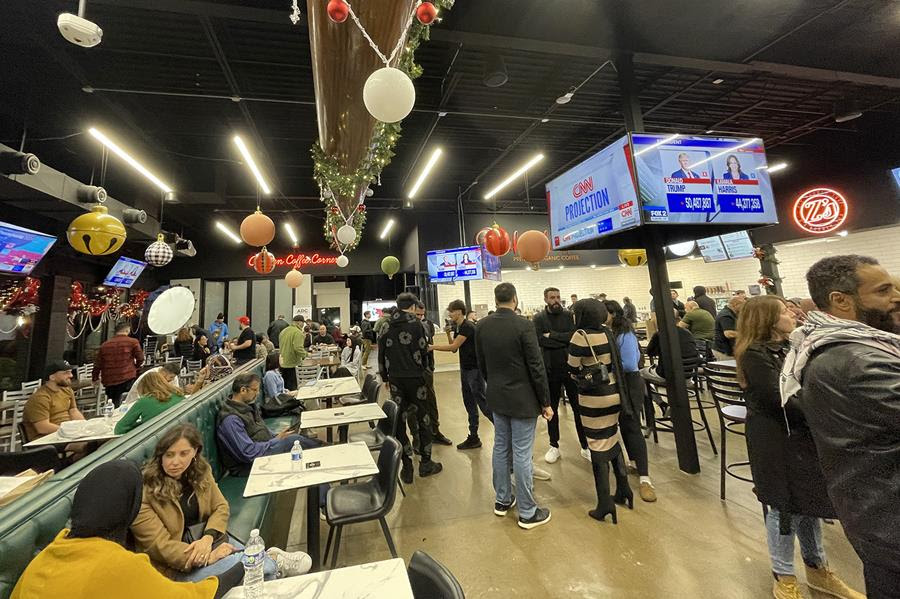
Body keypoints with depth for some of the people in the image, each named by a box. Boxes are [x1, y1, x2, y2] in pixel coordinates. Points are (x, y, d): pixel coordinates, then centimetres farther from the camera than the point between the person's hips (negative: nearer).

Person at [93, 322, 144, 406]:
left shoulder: (104, 345, 8)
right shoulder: (133, 342, -5)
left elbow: (97, 364, 13)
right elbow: (140, 359, -2)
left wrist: (95, 379, 28)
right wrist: (135, 367, 20)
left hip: (109, 381, 5)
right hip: (128, 379, -5)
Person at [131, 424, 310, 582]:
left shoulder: (200, 470, -4)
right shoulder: (144, 491, -21)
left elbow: (221, 507, 1)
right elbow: (160, 546, -20)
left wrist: (208, 538, -20)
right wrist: (210, 557, -23)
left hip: (207, 537, 5)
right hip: (175, 566, -5)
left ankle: (270, 561, 3)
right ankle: (274, 562, 0)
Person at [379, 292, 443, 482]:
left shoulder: (386, 326, 4)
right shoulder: (415, 323, -8)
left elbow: (381, 353, 7)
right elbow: (423, 350, -6)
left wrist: (385, 377, 16)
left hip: (395, 379, 3)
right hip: (415, 376, -3)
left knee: (399, 420, 10)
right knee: (423, 419, 11)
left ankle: (406, 467, 15)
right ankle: (425, 463, 20)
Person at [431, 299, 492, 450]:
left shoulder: (468, 326, -16)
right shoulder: (459, 327, 12)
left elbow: (454, 346, -18)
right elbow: (454, 348, 12)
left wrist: (433, 347, -13)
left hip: (474, 370, -9)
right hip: (465, 369, 9)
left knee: (482, 402, -5)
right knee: (469, 404, 12)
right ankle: (473, 438, 21)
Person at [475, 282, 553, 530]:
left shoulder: (482, 326, -2)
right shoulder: (523, 325, -18)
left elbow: (481, 364, 6)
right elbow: (537, 367, -15)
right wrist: (546, 402, -5)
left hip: (496, 398, 6)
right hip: (522, 399, -5)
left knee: (501, 448, 18)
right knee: (522, 454, 5)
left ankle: (502, 500, 34)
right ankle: (527, 512, 21)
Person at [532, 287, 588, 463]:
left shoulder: (569, 315, 1)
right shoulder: (538, 318, -1)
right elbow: (540, 340, -16)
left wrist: (552, 335, -15)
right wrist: (564, 340, -16)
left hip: (571, 368, 0)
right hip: (550, 370, 0)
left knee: (578, 407, 8)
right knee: (551, 408, 13)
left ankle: (585, 446, 24)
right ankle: (554, 446, 28)